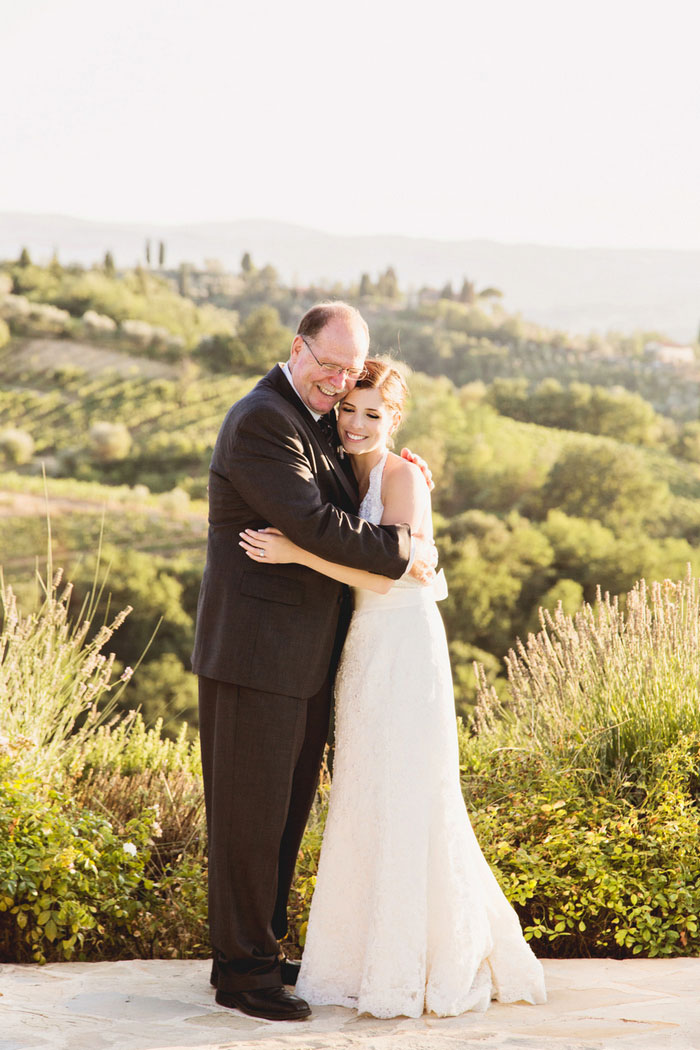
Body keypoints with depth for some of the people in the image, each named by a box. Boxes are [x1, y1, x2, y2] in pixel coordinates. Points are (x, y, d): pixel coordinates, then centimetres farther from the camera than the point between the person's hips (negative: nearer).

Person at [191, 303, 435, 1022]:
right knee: (249, 811, -1)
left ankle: (260, 951, 26)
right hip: (256, 650, -10)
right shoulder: (262, 422, -17)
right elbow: (314, 524, -23)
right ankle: (242, 969, 7)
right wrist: (402, 550, -13)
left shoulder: (316, 418, 14)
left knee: (287, 808, 15)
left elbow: (336, 495, 29)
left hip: (304, 655, 10)